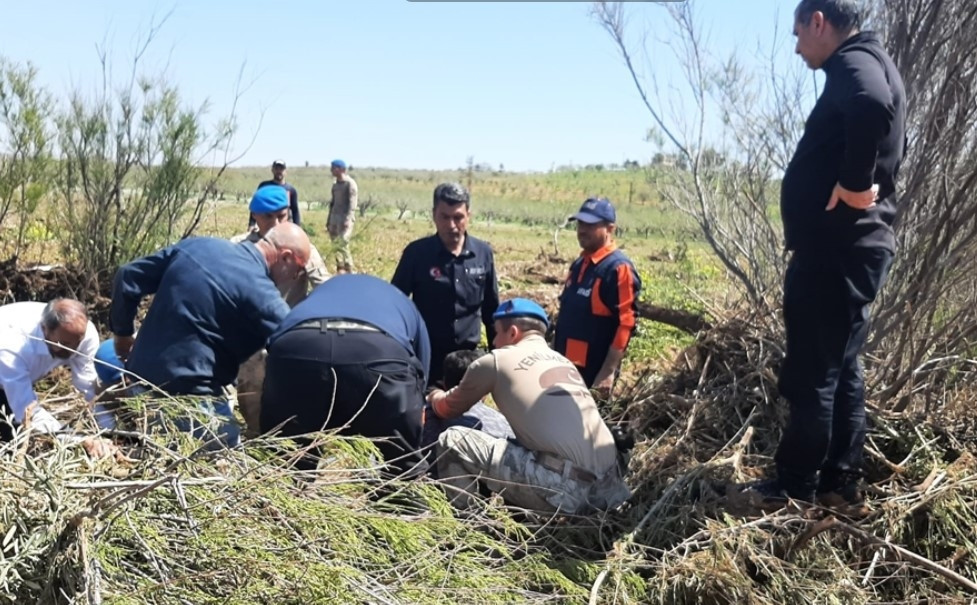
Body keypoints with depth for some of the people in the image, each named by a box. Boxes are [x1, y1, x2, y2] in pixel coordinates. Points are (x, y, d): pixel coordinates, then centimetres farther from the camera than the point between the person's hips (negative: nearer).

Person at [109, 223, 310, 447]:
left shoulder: (200, 244, 3)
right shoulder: (259, 291, -18)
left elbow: (128, 276, 9)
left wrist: (122, 333, 21)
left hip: (140, 372, 8)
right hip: (185, 388, -8)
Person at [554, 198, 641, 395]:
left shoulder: (619, 268, -15)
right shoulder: (579, 265, 11)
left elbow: (625, 325, -19)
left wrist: (608, 372, -22)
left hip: (593, 372, -8)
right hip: (565, 366, 8)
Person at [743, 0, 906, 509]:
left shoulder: (855, 62, -11)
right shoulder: (868, 66, 20)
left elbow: (871, 107, -35)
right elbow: (888, 143, 24)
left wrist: (854, 184, -26)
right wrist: (863, 183, 9)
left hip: (834, 248, -10)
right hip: (849, 246, 10)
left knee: (812, 372, -3)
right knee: (840, 367, 14)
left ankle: (795, 489, 7)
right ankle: (839, 480, 22)